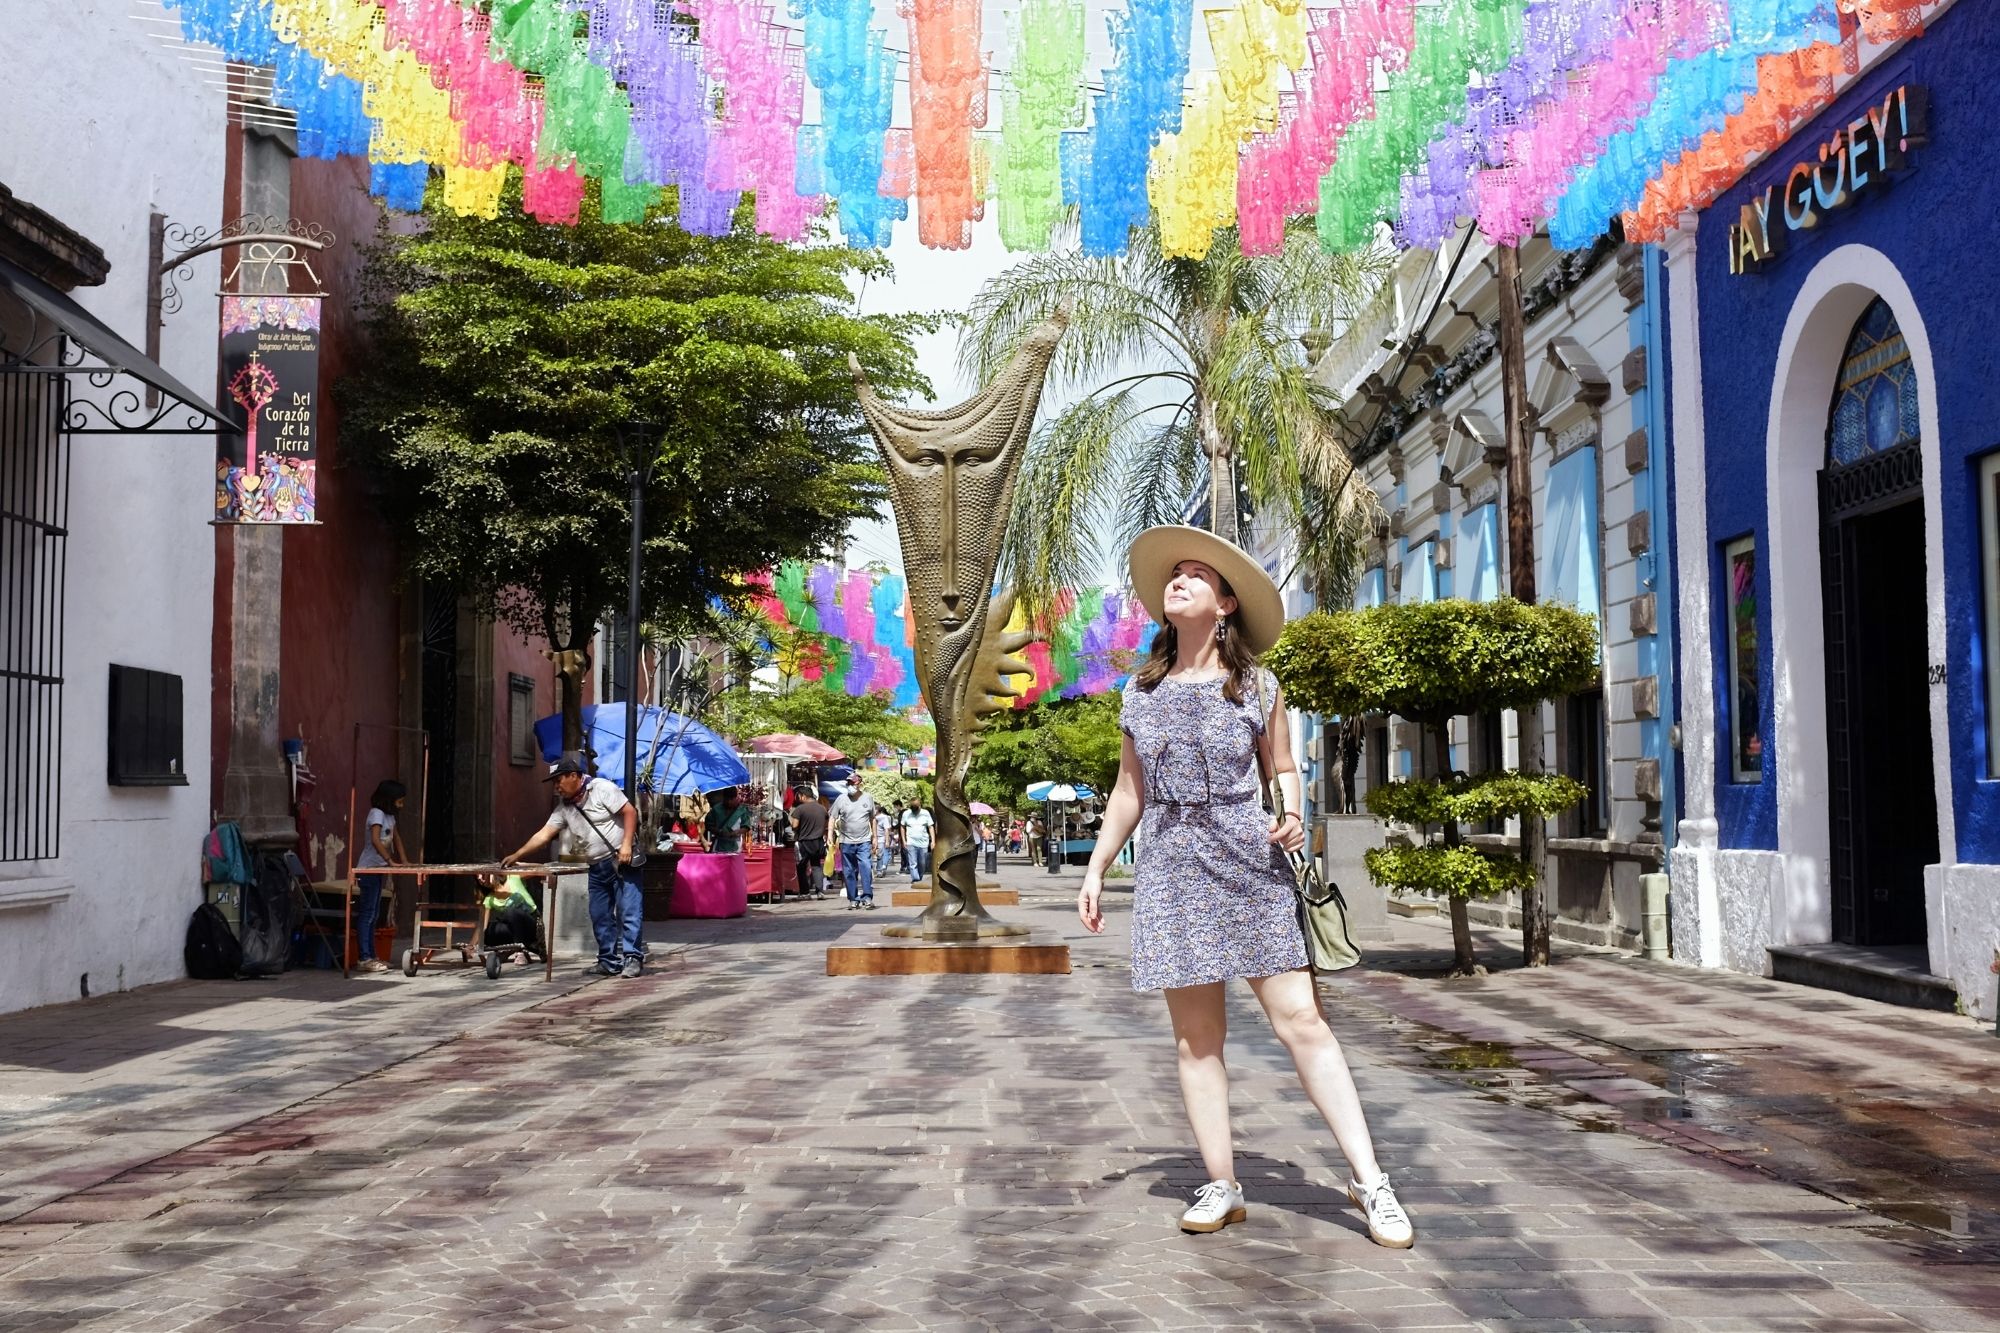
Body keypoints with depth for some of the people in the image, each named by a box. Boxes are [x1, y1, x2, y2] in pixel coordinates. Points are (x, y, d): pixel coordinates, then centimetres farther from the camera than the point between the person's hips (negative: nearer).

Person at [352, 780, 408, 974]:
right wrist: (391, 861, -28)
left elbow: (396, 838, 22)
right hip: (369, 869, -10)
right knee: (367, 914, -9)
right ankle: (364, 959, -9)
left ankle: (371, 956, 16)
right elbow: (375, 840, -28)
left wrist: (403, 860, 10)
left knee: (373, 914, 12)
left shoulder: (389, 815, 13)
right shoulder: (377, 814, -15)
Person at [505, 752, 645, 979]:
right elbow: (543, 834, 10)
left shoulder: (602, 788, -9)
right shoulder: (564, 807, 11)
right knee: (600, 916, 9)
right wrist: (517, 856, 4)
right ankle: (609, 962, 16)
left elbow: (630, 811, -13)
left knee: (629, 912, -10)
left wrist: (627, 844, -21)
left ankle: (633, 958, -9)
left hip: (622, 861, -8)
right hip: (598, 867, 8)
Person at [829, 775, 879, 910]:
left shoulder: (868, 798, 5)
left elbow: (873, 819, 14)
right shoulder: (841, 798, 1)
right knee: (849, 872, 5)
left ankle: (867, 897, -13)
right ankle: (853, 900, 12)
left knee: (866, 868, -14)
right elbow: (832, 817, 3)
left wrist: (874, 837, 13)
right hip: (846, 842, 1)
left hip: (864, 842, -1)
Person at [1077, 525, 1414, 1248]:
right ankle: (1221, 1186, 10)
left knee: (1301, 1019, -7)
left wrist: (1291, 817, -8)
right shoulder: (1141, 692, 10)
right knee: (1196, 1037, 2)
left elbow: (1284, 768, 13)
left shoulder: (1257, 687, 4)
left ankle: (1367, 1178, -2)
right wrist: (1095, 868, 14)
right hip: (1172, 869, 2)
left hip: (1249, 861, -2)